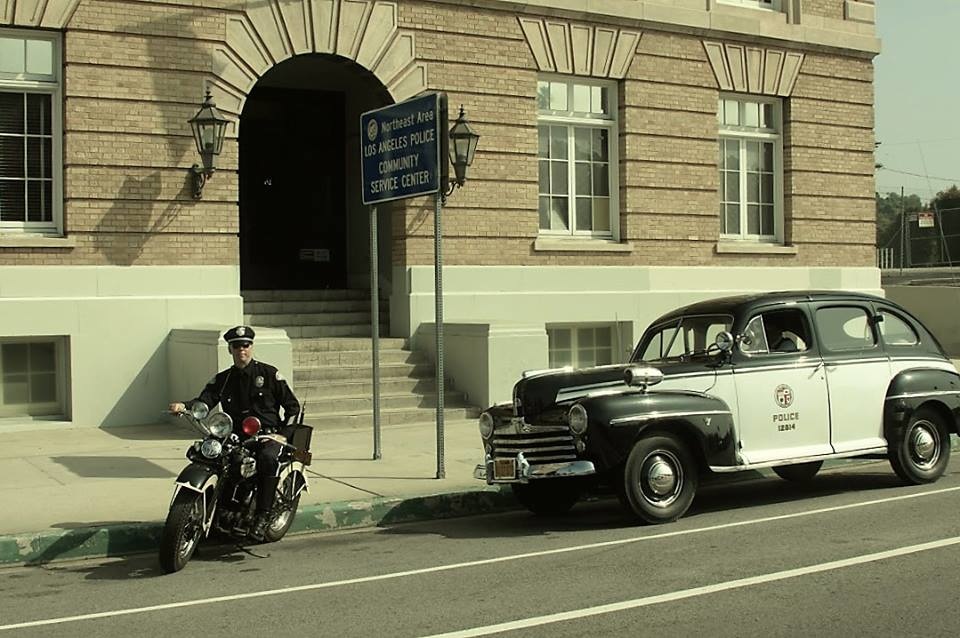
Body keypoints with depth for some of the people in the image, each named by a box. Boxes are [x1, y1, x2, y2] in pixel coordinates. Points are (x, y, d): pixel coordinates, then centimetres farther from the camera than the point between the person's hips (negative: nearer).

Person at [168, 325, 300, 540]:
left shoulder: (269, 374, 5)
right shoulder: (222, 379, 14)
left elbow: (292, 405, 7)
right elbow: (204, 401, -2)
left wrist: (283, 434, -6)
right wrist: (184, 407, -24)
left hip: (268, 435, -4)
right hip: (235, 438, 4)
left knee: (268, 458, -36)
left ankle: (263, 516, -32)